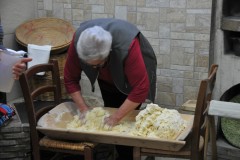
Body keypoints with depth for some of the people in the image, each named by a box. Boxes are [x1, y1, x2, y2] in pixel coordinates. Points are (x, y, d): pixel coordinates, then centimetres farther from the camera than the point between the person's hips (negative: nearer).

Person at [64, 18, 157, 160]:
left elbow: (140, 88, -41)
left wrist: (115, 118, -39)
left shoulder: (127, 46, -44)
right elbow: (70, 79, -20)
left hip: (130, 78, -3)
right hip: (107, 78, 4)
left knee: (126, 120, -8)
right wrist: (84, 109, -27)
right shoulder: (78, 42, -32)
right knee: (111, 110, 4)